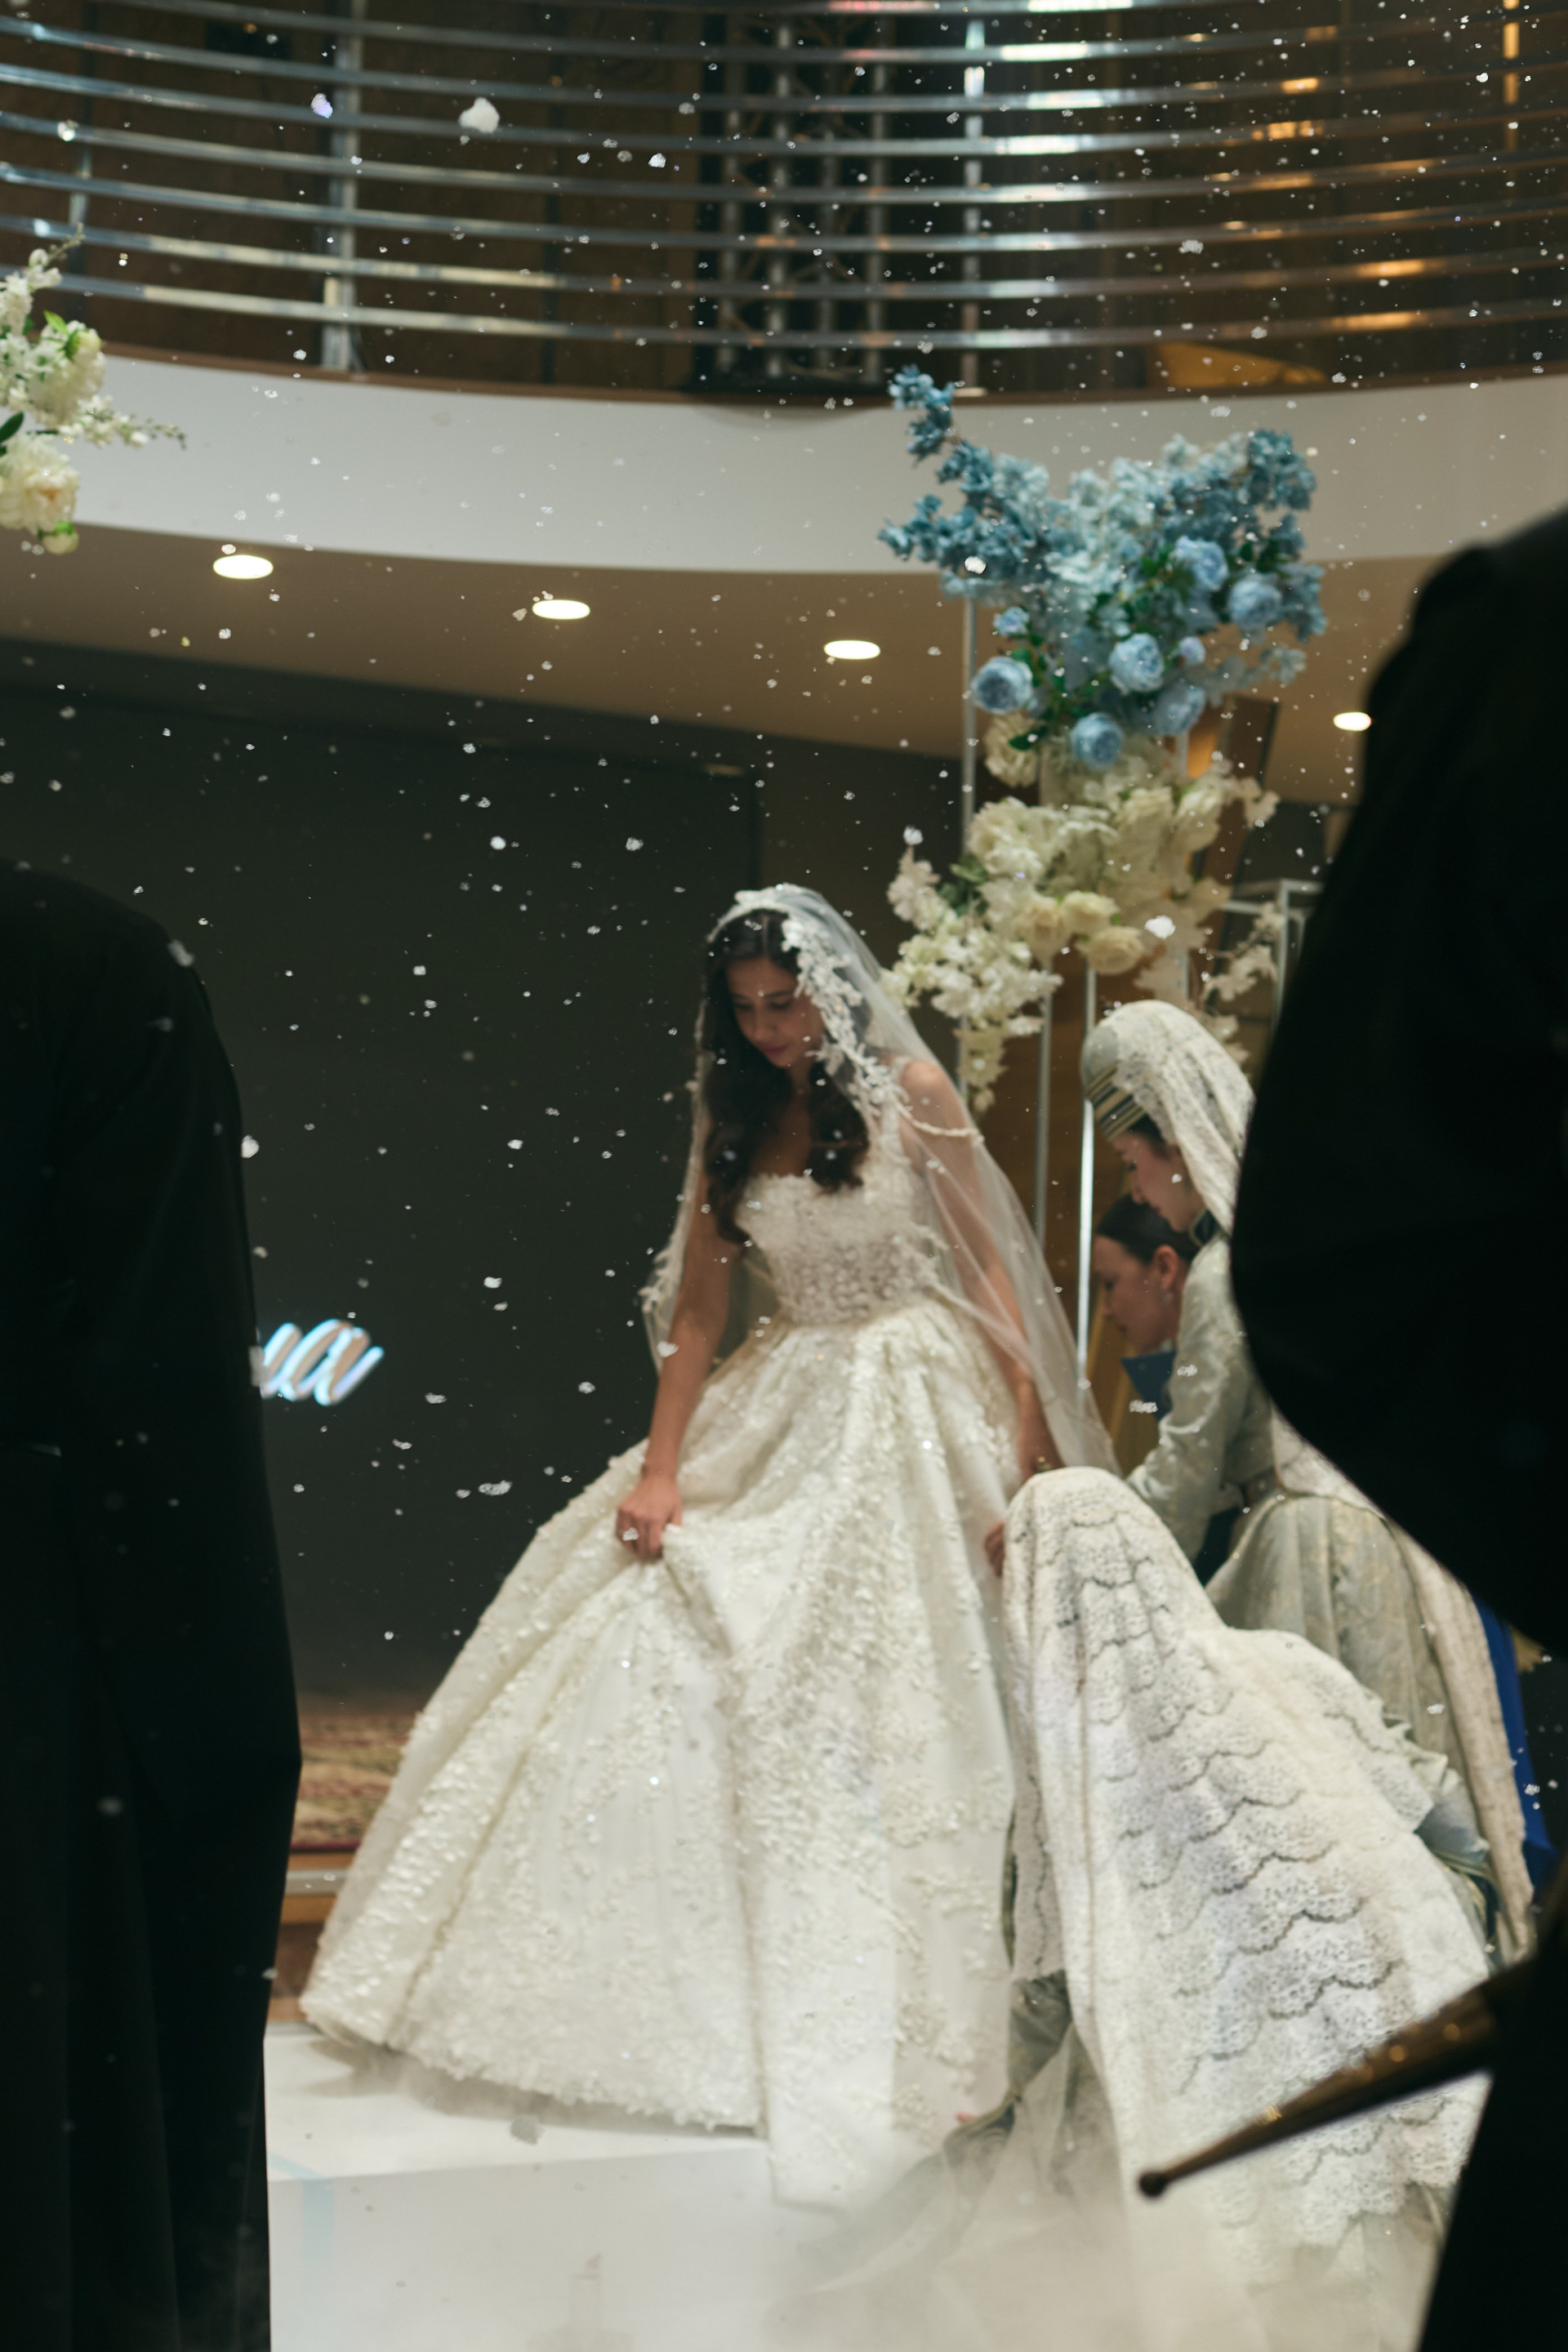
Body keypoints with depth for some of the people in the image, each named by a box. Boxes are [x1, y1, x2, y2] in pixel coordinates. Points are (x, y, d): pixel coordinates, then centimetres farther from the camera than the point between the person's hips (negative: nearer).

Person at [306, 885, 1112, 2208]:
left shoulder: (910, 1093, -1)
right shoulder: (735, 1124, 9)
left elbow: (990, 1258, -3)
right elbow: (699, 1314, 5)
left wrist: (1031, 1416, -12)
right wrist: (658, 1467, -3)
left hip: (908, 1414, -4)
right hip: (776, 1419, 4)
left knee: (881, 1684, -7)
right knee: (687, 1662, -1)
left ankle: (878, 2018, 3)